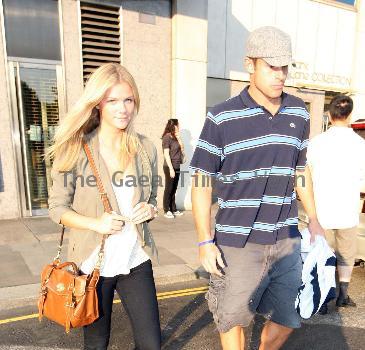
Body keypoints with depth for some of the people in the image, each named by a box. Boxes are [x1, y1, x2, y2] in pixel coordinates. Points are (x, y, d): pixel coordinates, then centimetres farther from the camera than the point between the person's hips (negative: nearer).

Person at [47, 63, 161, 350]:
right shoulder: (76, 149, -8)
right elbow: (57, 208, -4)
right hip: (93, 262, -2)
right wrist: (95, 223, -20)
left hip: (136, 260, 2)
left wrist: (149, 210, -11)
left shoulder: (145, 149, 0)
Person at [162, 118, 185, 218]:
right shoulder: (167, 137, -11)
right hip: (170, 167, -7)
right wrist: (171, 169, -19)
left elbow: (181, 148, 9)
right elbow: (166, 154, -16)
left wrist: (178, 137, 1)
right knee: (168, 189, 1)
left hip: (177, 167, 7)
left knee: (174, 189, 13)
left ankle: (173, 209, 21)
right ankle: (166, 210, 10)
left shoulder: (175, 137, 12)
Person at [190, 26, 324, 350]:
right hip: (238, 244, -4)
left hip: (287, 240, 5)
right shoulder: (222, 118, -10)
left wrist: (314, 219, 15)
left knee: (289, 317, 18)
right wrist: (205, 241, -10)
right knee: (233, 319, 13)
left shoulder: (299, 113, 4)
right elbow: (201, 181, -7)